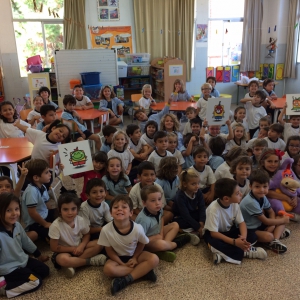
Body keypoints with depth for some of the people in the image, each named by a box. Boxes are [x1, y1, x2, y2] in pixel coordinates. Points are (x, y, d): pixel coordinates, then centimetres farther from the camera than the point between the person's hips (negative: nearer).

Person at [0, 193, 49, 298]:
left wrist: (39, 255, 24)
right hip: (9, 269, -8)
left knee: (45, 270, 8)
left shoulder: (17, 225, -6)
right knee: (36, 281, -13)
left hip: (23, 260, 8)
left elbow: (27, 242, 12)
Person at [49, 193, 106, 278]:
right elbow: (54, 247, -17)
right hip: (64, 251, -4)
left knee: (98, 244, -16)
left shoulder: (81, 220, -14)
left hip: (78, 248, 5)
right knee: (63, 259, -39)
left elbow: (86, 235, 4)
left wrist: (82, 246, -16)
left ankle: (72, 264, -21)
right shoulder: (55, 226, -25)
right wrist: (73, 249, -17)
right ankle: (90, 260, -17)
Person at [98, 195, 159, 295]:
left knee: (154, 259, -23)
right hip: (117, 257, 0)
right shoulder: (106, 230, -27)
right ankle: (143, 270, -19)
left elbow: (141, 244, -3)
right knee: (108, 269, -32)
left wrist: (135, 258, -8)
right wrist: (123, 264, -16)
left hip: (134, 255, 1)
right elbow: (109, 250, -11)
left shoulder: (137, 228, -26)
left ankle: (126, 280, -22)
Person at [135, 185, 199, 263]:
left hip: (157, 234, 8)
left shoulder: (158, 209, -11)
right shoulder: (144, 219, -33)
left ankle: (166, 242, -17)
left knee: (175, 225, 4)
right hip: (147, 242, -8)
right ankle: (177, 243, -6)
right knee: (160, 244, -37)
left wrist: (161, 232, -2)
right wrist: (156, 237, -18)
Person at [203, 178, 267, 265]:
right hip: (214, 234, -5)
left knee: (252, 235, -16)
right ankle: (245, 252, -24)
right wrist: (234, 242, -38)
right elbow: (214, 233, -30)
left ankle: (223, 252, -23)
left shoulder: (235, 204, -14)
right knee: (213, 242, -39)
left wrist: (243, 237, -33)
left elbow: (241, 222, -11)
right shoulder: (213, 209, -31)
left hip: (229, 231, 6)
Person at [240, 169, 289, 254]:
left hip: (259, 224, 9)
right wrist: (283, 220, -9)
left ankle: (275, 241, -16)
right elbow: (265, 221, -22)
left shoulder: (262, 197, -3)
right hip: (248, 230, -9)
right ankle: (277, 233, 1)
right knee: (268, 236, -34)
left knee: (280, 219, 1)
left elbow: (271, 212, 10)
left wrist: (272, 226, -10)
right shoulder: (251, 202, -29)